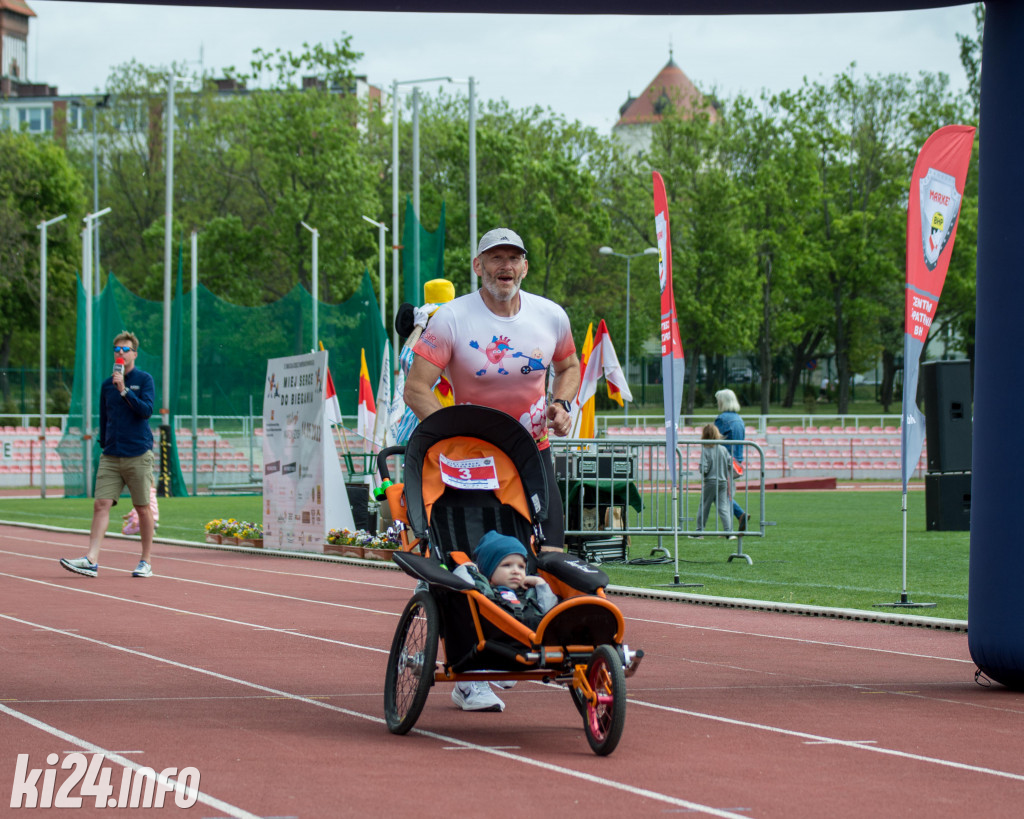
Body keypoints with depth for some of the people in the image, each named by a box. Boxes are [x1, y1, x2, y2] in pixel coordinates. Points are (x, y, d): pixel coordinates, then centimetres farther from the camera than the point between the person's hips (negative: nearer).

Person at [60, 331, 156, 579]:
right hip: (111, 456, 4)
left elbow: (146, 410, -14)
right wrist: (104, 445, 16)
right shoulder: (107, 385, 13)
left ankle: (145, 562, 12)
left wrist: (124, 390, -20)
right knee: (101, 505, -8)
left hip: (138, 455, -4)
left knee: (143, 508, 2)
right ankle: (91, 560, -15)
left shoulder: (144, 379, 0)